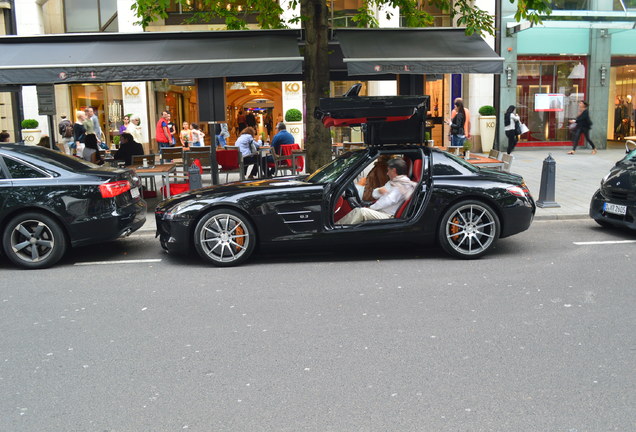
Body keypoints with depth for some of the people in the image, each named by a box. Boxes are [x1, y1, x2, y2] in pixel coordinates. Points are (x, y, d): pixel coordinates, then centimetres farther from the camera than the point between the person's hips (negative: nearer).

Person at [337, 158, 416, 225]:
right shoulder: (392, 182, 21)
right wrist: (379, 191, -6)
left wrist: (371, 208, -13)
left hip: (388, 216, -10)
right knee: (357, 210, -7)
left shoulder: (404, 185, -11)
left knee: (361, 211, -25)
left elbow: (389, 201, -21)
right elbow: (375, 194, 19)